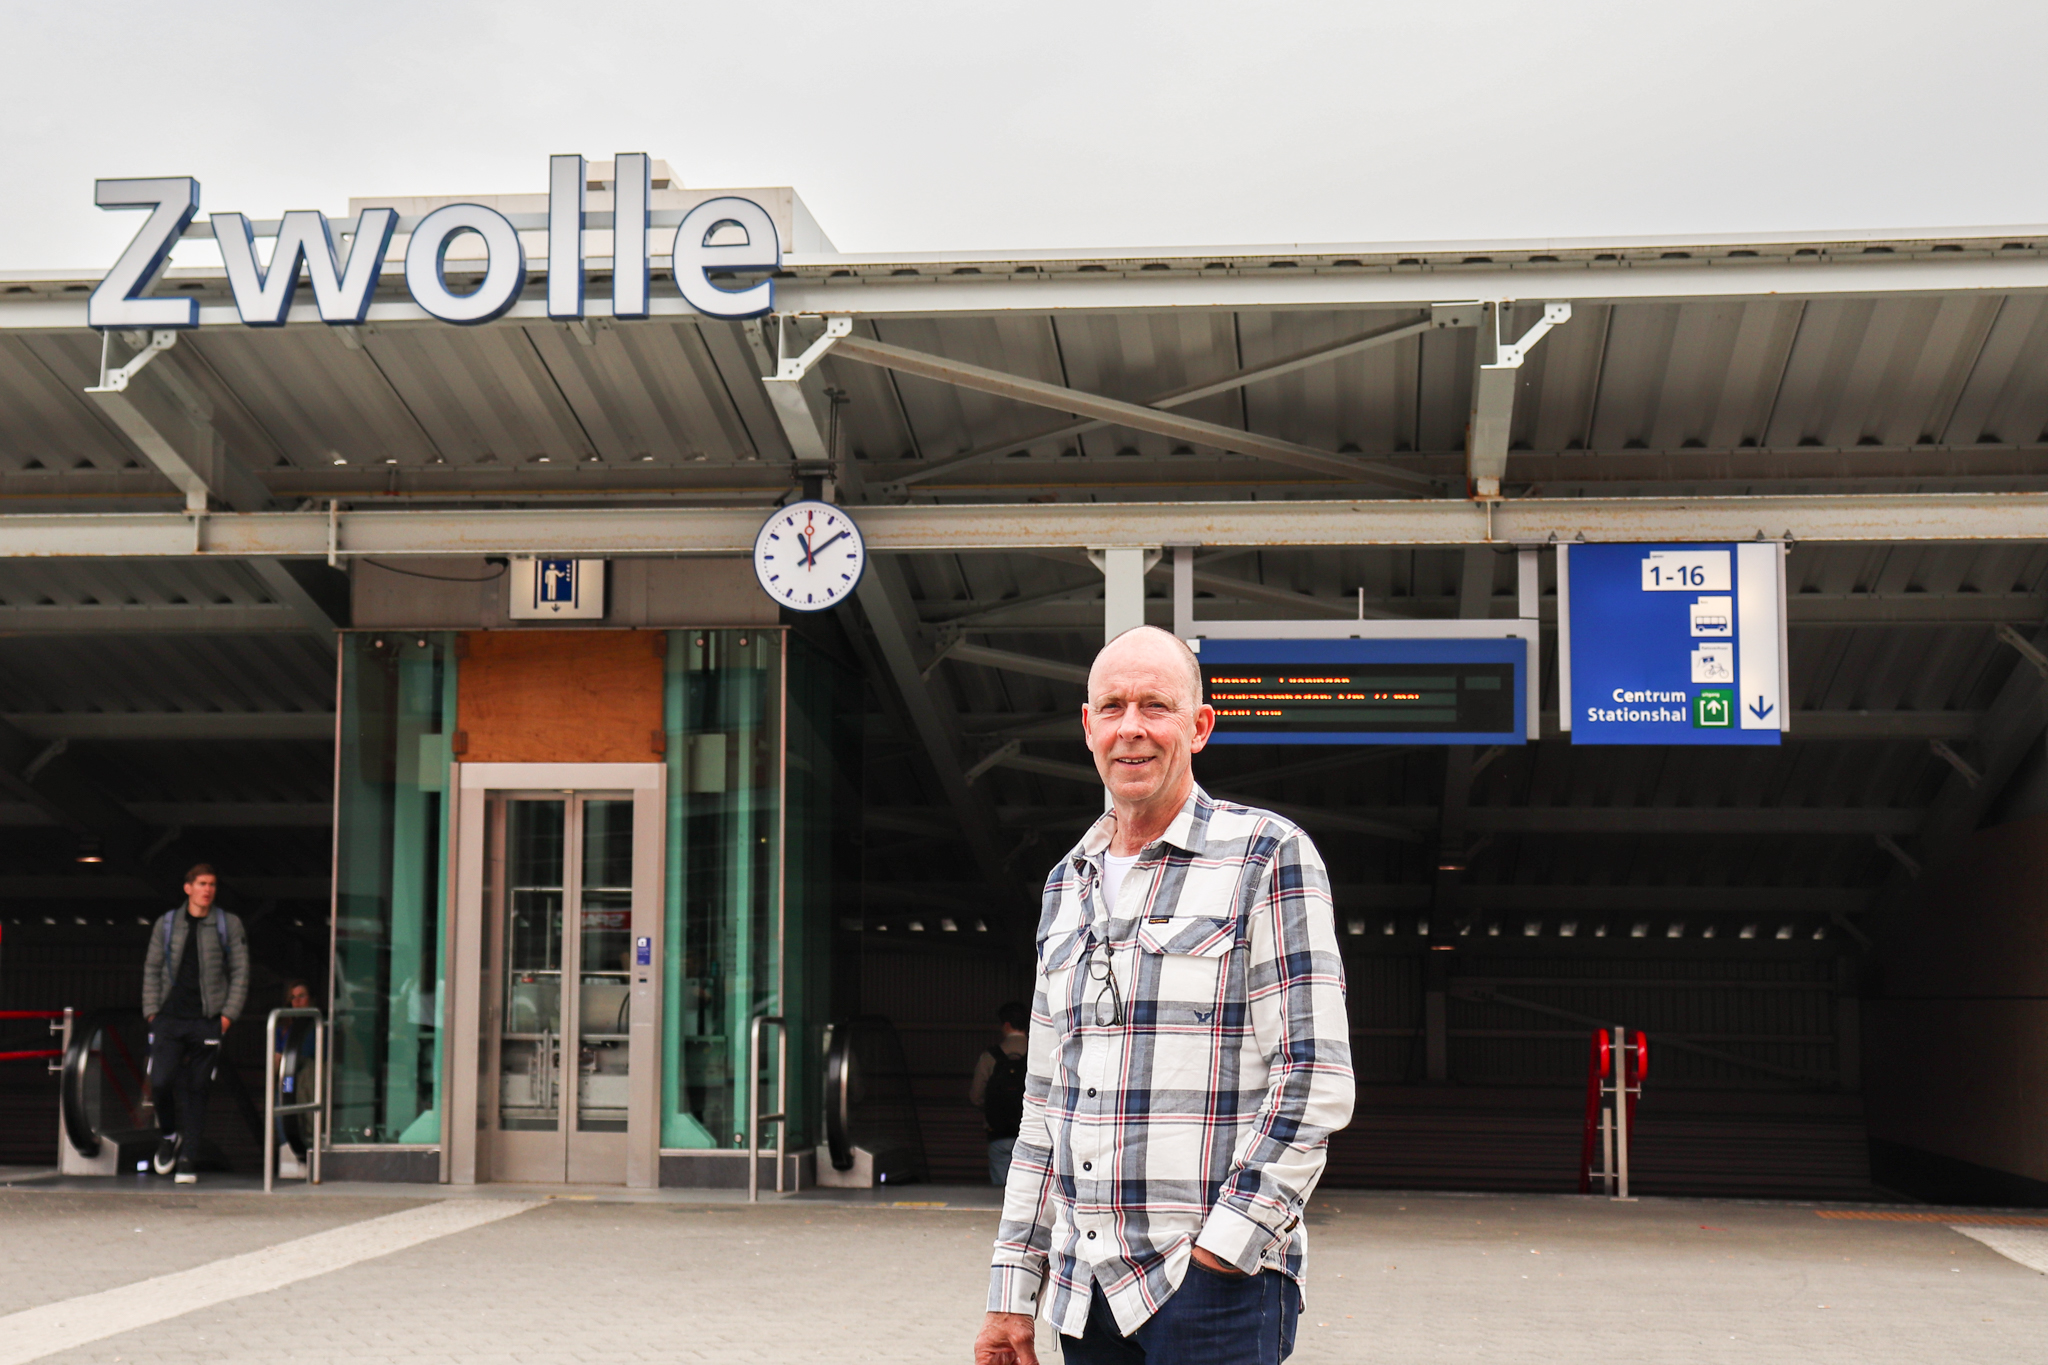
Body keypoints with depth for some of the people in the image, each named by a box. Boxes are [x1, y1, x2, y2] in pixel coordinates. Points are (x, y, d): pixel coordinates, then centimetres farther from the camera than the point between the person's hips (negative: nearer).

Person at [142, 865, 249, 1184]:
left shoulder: (229, 925, 6)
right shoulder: (166, 924, 9)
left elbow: (240, 972, 6)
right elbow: (152, 969, 13)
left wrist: (229, 1013, -4)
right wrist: (151, 1010, 3)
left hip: (208, 1021, -1)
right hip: (169, 1017, 1)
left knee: (196, 1089, 1)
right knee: (160, 1082, -10)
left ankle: (187, 1159, 8)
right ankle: (169, 1134, 18)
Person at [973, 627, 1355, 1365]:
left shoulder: (1268, 855, -4)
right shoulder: (1068, 883, 15)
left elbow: (1316, 1081, -10)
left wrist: (1220, 1248, -14)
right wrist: (1013, 1292, 13)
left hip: (1217, 1280, -6)